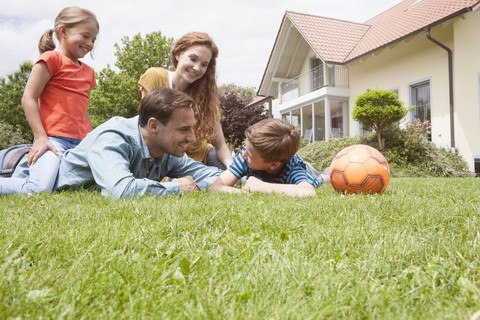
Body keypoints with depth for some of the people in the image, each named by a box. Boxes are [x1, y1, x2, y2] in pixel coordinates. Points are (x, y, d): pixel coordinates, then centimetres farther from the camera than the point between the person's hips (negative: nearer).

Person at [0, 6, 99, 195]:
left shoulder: (88, 72, 22)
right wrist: (40, 137, -13)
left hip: (80, 144, 8)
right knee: (39, 189, -27)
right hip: (53, 140, -8)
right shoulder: (52, 59, 1)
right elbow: (28, 98, -5)